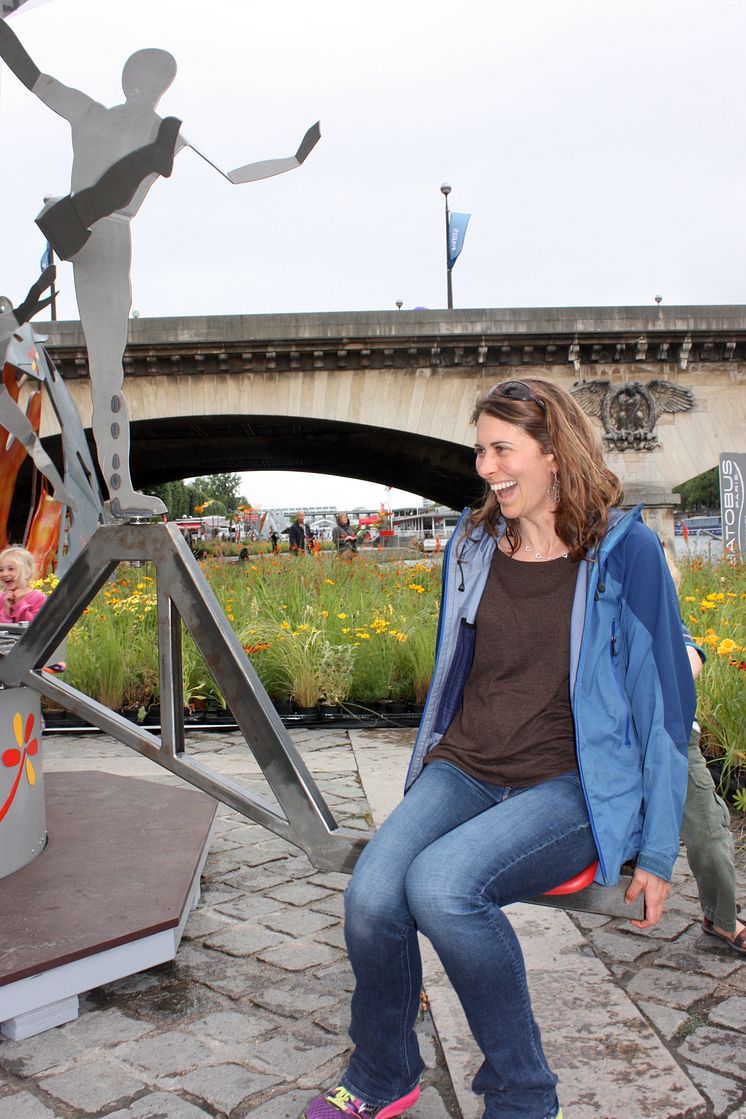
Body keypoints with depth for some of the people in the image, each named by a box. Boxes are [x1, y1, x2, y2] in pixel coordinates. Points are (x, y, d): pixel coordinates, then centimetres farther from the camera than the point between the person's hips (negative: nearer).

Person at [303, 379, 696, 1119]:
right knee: (370, 898, -23)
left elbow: (665, 698, -2)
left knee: (440, 884, -32)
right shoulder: (471, 544, 9)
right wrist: (421, 786, 21)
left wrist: (657, 850, -1)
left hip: (572, 787, -4)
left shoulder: (624, 551, -6)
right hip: (463, 771, 4)